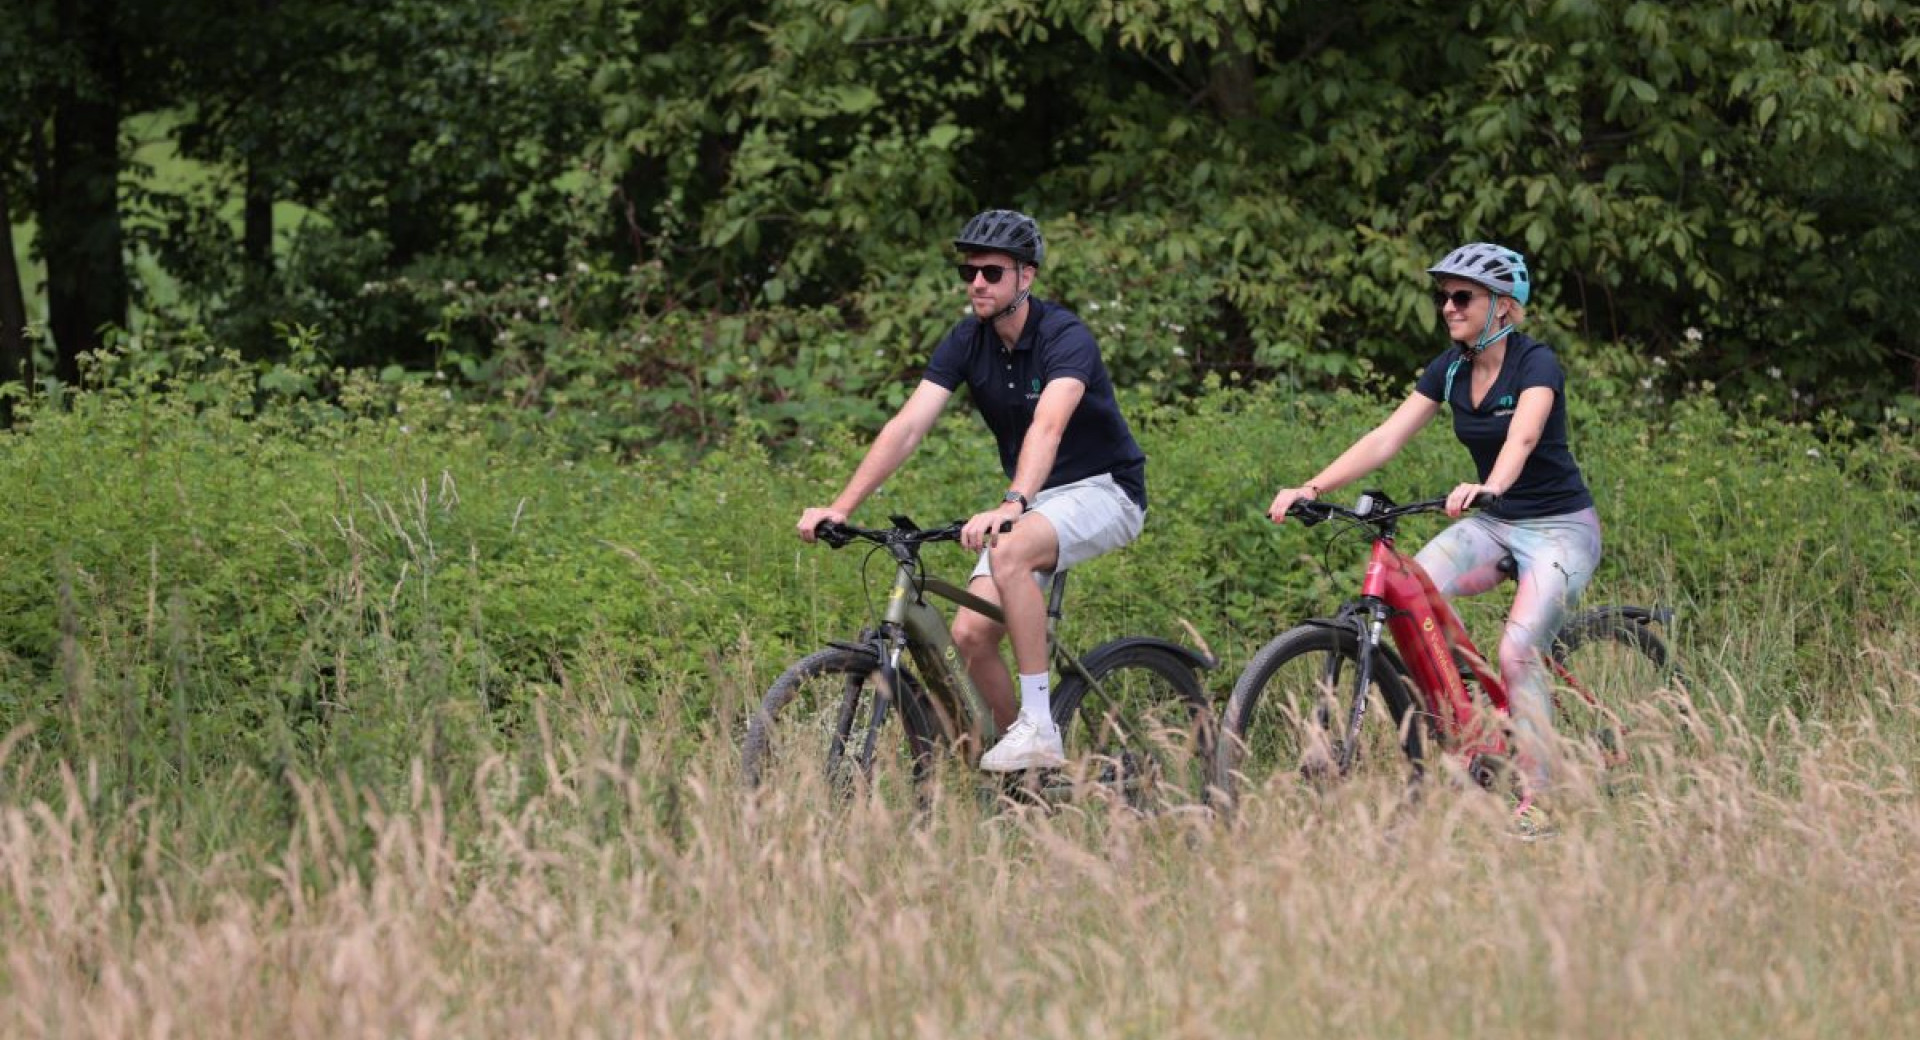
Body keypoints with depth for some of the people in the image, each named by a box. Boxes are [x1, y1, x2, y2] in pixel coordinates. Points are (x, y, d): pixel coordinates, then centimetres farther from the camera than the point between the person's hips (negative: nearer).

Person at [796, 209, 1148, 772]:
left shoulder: (1065, 337, -22)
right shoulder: (967, 342, -3)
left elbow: (1047, 427, -38)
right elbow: (908, 425, -10)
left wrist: (1011, 505, -55)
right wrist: (840, 508, -21)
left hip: (1103, 489, -7)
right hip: (1033, 499, 7)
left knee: (1010, 553, -36)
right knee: (970, 632, -11)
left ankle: (1039, 727, -32)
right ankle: (1030, 761, 8)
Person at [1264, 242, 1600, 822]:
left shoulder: (1535, 363, -17)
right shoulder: (1450, 370, 2)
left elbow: (1522, 436, -37)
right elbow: (1387, 438, -6)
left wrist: (1488, 487, -58)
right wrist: (1313, 488, -19)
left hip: (1559, 528, -6)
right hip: (1493, 525, 6)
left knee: (1517, 655, -24)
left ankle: (1536, 800, -17)